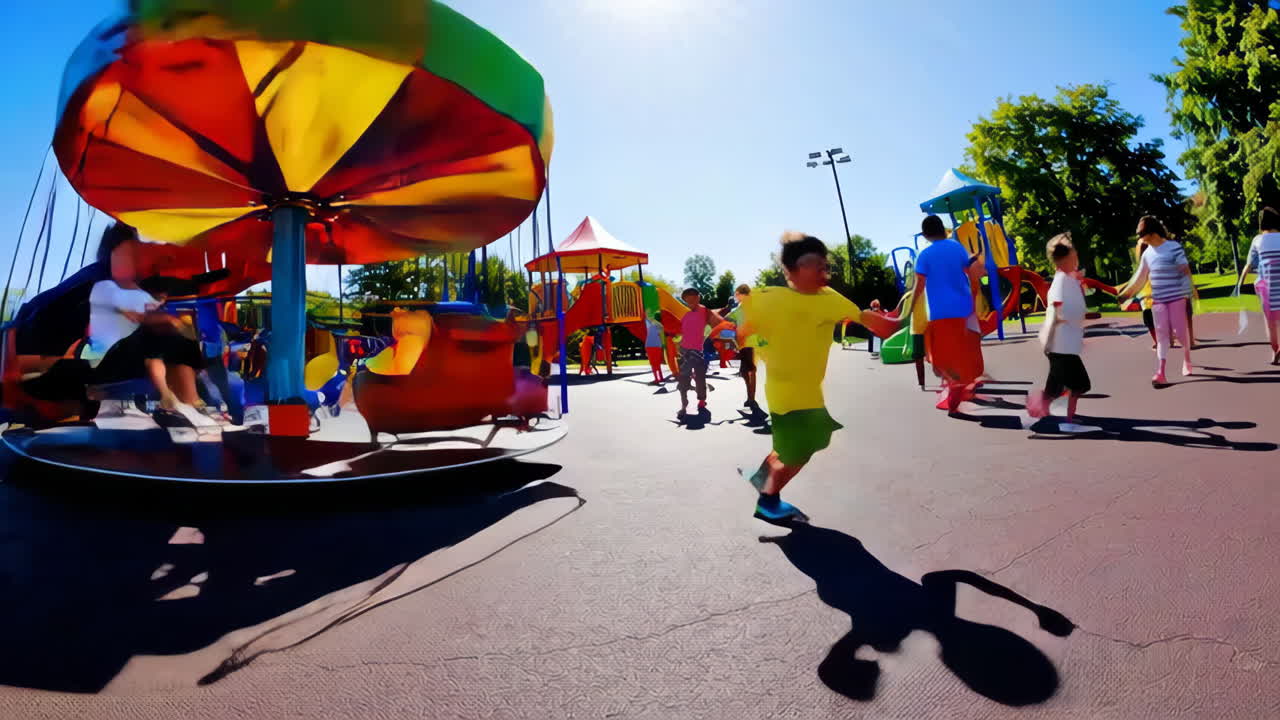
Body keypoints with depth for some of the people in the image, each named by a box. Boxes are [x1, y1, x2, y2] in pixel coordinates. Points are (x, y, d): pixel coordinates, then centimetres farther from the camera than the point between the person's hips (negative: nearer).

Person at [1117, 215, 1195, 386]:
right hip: (1157, 300, 4)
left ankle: (1187, 361, 31)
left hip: (1177, 298, -4)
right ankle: (1160, 374, -7)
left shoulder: (1174, 248, -7)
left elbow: (1186, 272, -8)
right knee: (1162, 335, -1)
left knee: (1179, 331, 2)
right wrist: (1125, 294, 13)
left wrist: (1187, 295, -12)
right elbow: (1139, 278, 15)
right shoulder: (1147, 253, 8)